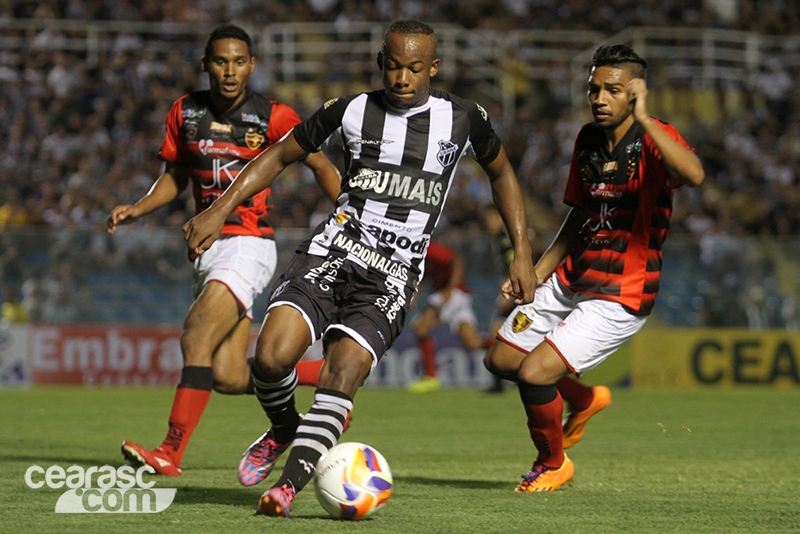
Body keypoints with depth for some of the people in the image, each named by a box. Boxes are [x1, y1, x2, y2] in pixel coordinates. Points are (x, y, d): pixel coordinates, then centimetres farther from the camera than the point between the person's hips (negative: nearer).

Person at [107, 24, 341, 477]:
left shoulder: (273, 117, -6)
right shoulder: (186, 113, 8)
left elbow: (320, 166, 2)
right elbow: (176, 176, 20)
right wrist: (138, 209, 5)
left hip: (250, 244, -6)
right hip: (207, 247, 6)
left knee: (197, 334, -24)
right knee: (229, 378, 2)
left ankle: (172, 452, -26)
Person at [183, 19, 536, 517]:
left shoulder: (463, 119, 4)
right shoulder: (351, 111, 5)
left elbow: (502, 173, 21)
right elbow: (279, 156, 15)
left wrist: (523, 253, 15)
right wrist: (220, 210, 6)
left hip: (393, 276, -1)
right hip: (330, 252, 1)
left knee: (342, 374, -22)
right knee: (271, 357, -19)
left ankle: (287, 485, -22)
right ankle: (284, 428, 13)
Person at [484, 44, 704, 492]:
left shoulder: (654, 141, -18)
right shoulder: (588, 139, 5)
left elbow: (694, 175, -42)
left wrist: (643, 120, -45)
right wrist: (534, 274, 12)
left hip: (620, 299, -8)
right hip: (570, 282, 8)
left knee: (534, 373, -17)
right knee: (500, 359, 16)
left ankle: (553, 463, 13)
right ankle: (584, 399, 43)